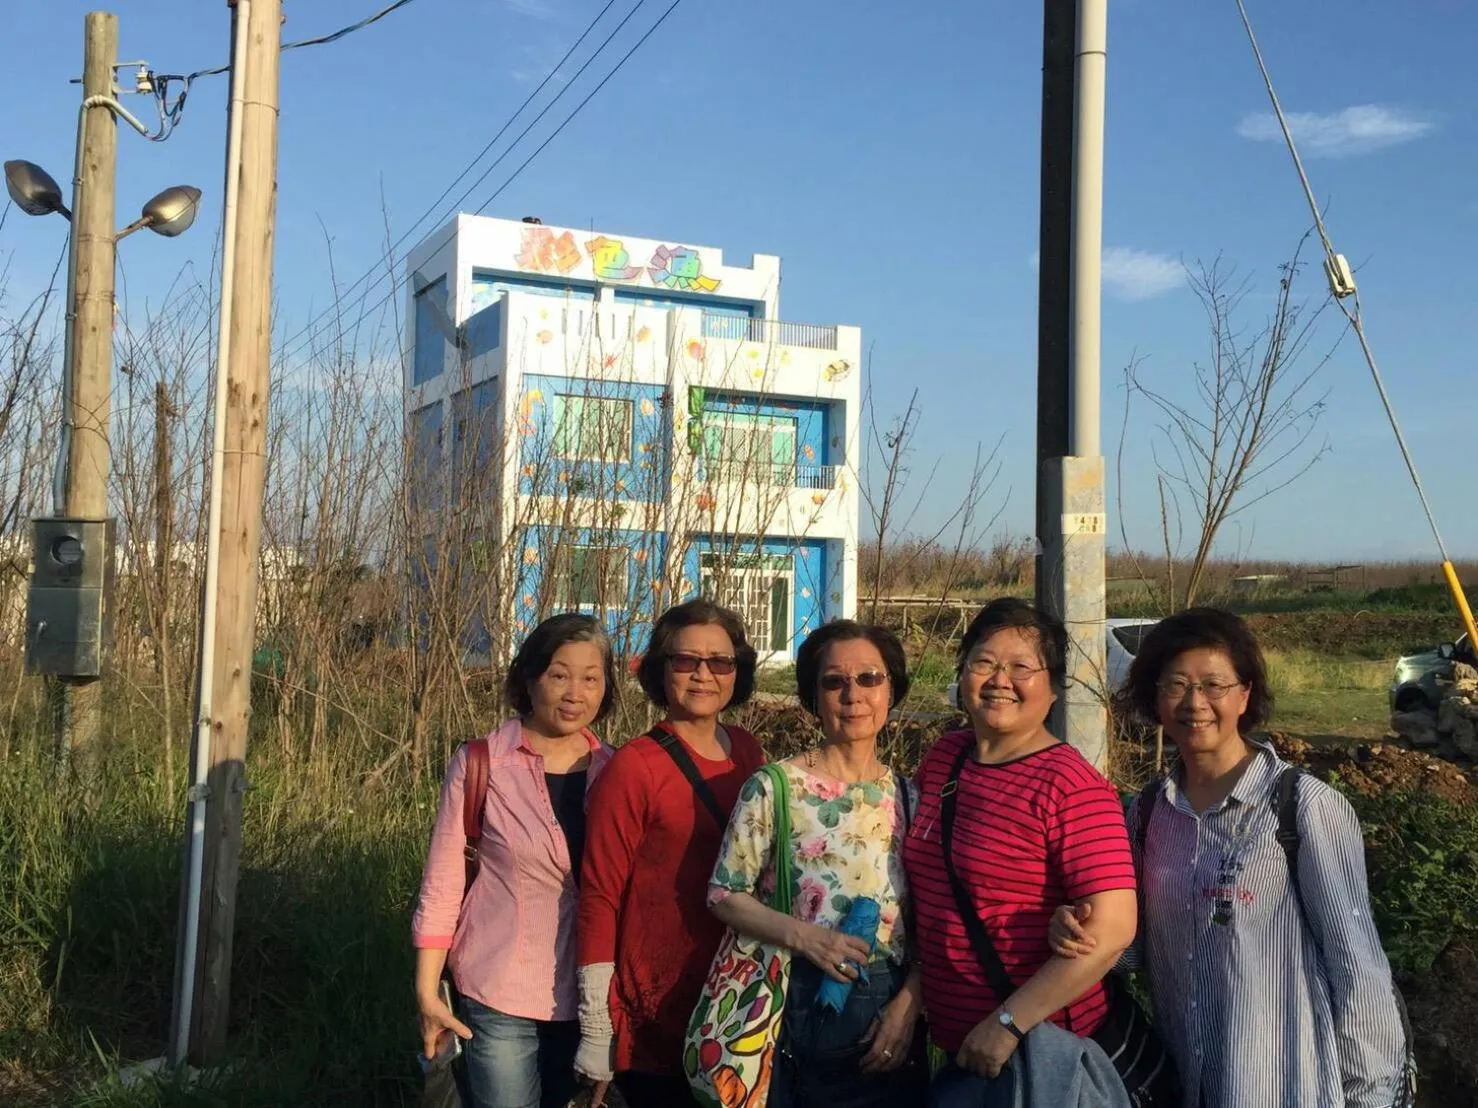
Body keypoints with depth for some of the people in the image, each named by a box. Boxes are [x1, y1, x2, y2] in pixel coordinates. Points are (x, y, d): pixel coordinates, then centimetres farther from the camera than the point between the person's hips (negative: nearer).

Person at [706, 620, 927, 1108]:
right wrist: (803, 935, -20)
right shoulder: (775, 787, -8)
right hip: (795, 1007, -3)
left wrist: (908, 1003, -6)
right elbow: (725, 896, -7)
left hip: (889, 1011, 3)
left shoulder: (909, 796, 4)